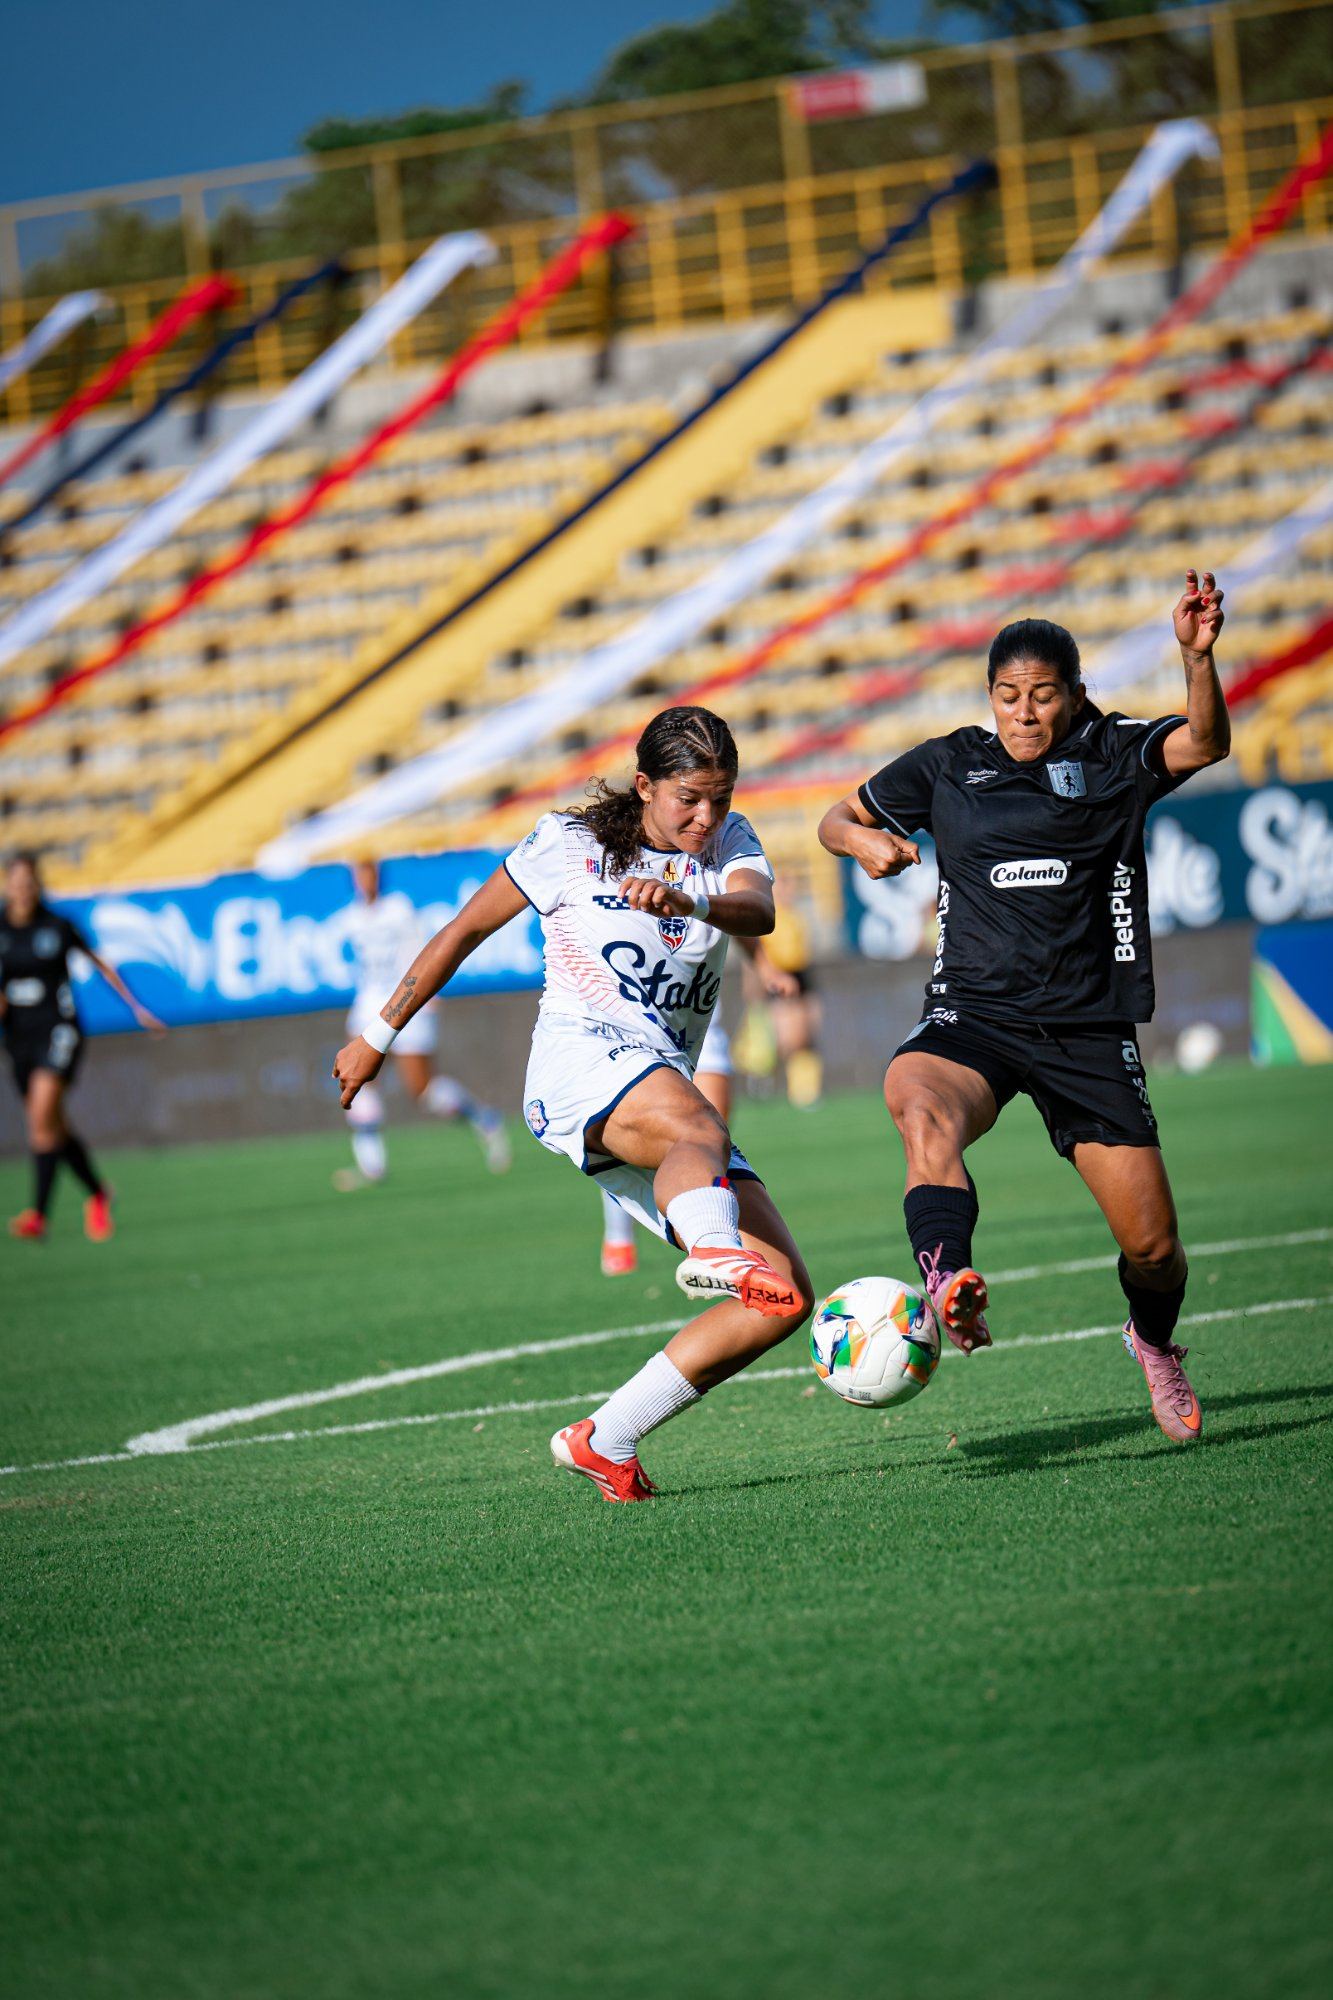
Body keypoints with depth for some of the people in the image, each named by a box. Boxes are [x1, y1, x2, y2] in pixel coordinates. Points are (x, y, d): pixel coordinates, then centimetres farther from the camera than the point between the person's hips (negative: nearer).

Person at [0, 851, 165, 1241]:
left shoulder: (57, 927, -4)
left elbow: (100, 965, 9)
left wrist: (137, 1009, 11)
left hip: (58, 1029, -4)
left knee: (42, 1115, -22)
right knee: (55, 1128, 10)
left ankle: (39, 1214, -27)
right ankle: (98, 1194, 33)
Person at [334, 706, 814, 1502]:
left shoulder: (730, 844, 11)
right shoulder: (571, 843, 4)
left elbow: (758, 912, -13)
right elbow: (464, 931, 14)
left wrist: (688, 901, -36)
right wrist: (380, 1035, 16)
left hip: (670, 1086, 5)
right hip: (580, 1056, -5)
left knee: (786, 1296, -10)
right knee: (699, 1131, -41)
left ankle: (605, 1441, -7)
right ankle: (713, 1251, -76)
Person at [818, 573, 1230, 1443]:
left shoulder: (1114, 754, 4)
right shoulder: (946, 767, 10)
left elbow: (1205, 744, -16)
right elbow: (838, 820, 23)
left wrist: (1199, 654, -34)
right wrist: (865, 840, -2)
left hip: (1090, 1029, 0)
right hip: (972, 1014, 0)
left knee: (1152, 1245, -1)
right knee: (919, 1101, -37)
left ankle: (1156, 1343, 34)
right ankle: (952, 1291, -56)